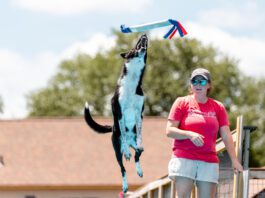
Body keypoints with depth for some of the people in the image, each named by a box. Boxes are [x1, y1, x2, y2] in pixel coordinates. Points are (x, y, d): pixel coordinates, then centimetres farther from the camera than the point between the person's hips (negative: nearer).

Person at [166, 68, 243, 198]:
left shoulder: (218, 107, 12)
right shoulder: (182, 103, 5)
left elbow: (226, 136, 8)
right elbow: (169, 131, -2)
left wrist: (234, 160, -2)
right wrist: (190, 135, -19)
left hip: (209, 162, 2)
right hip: (183, 159, -2)